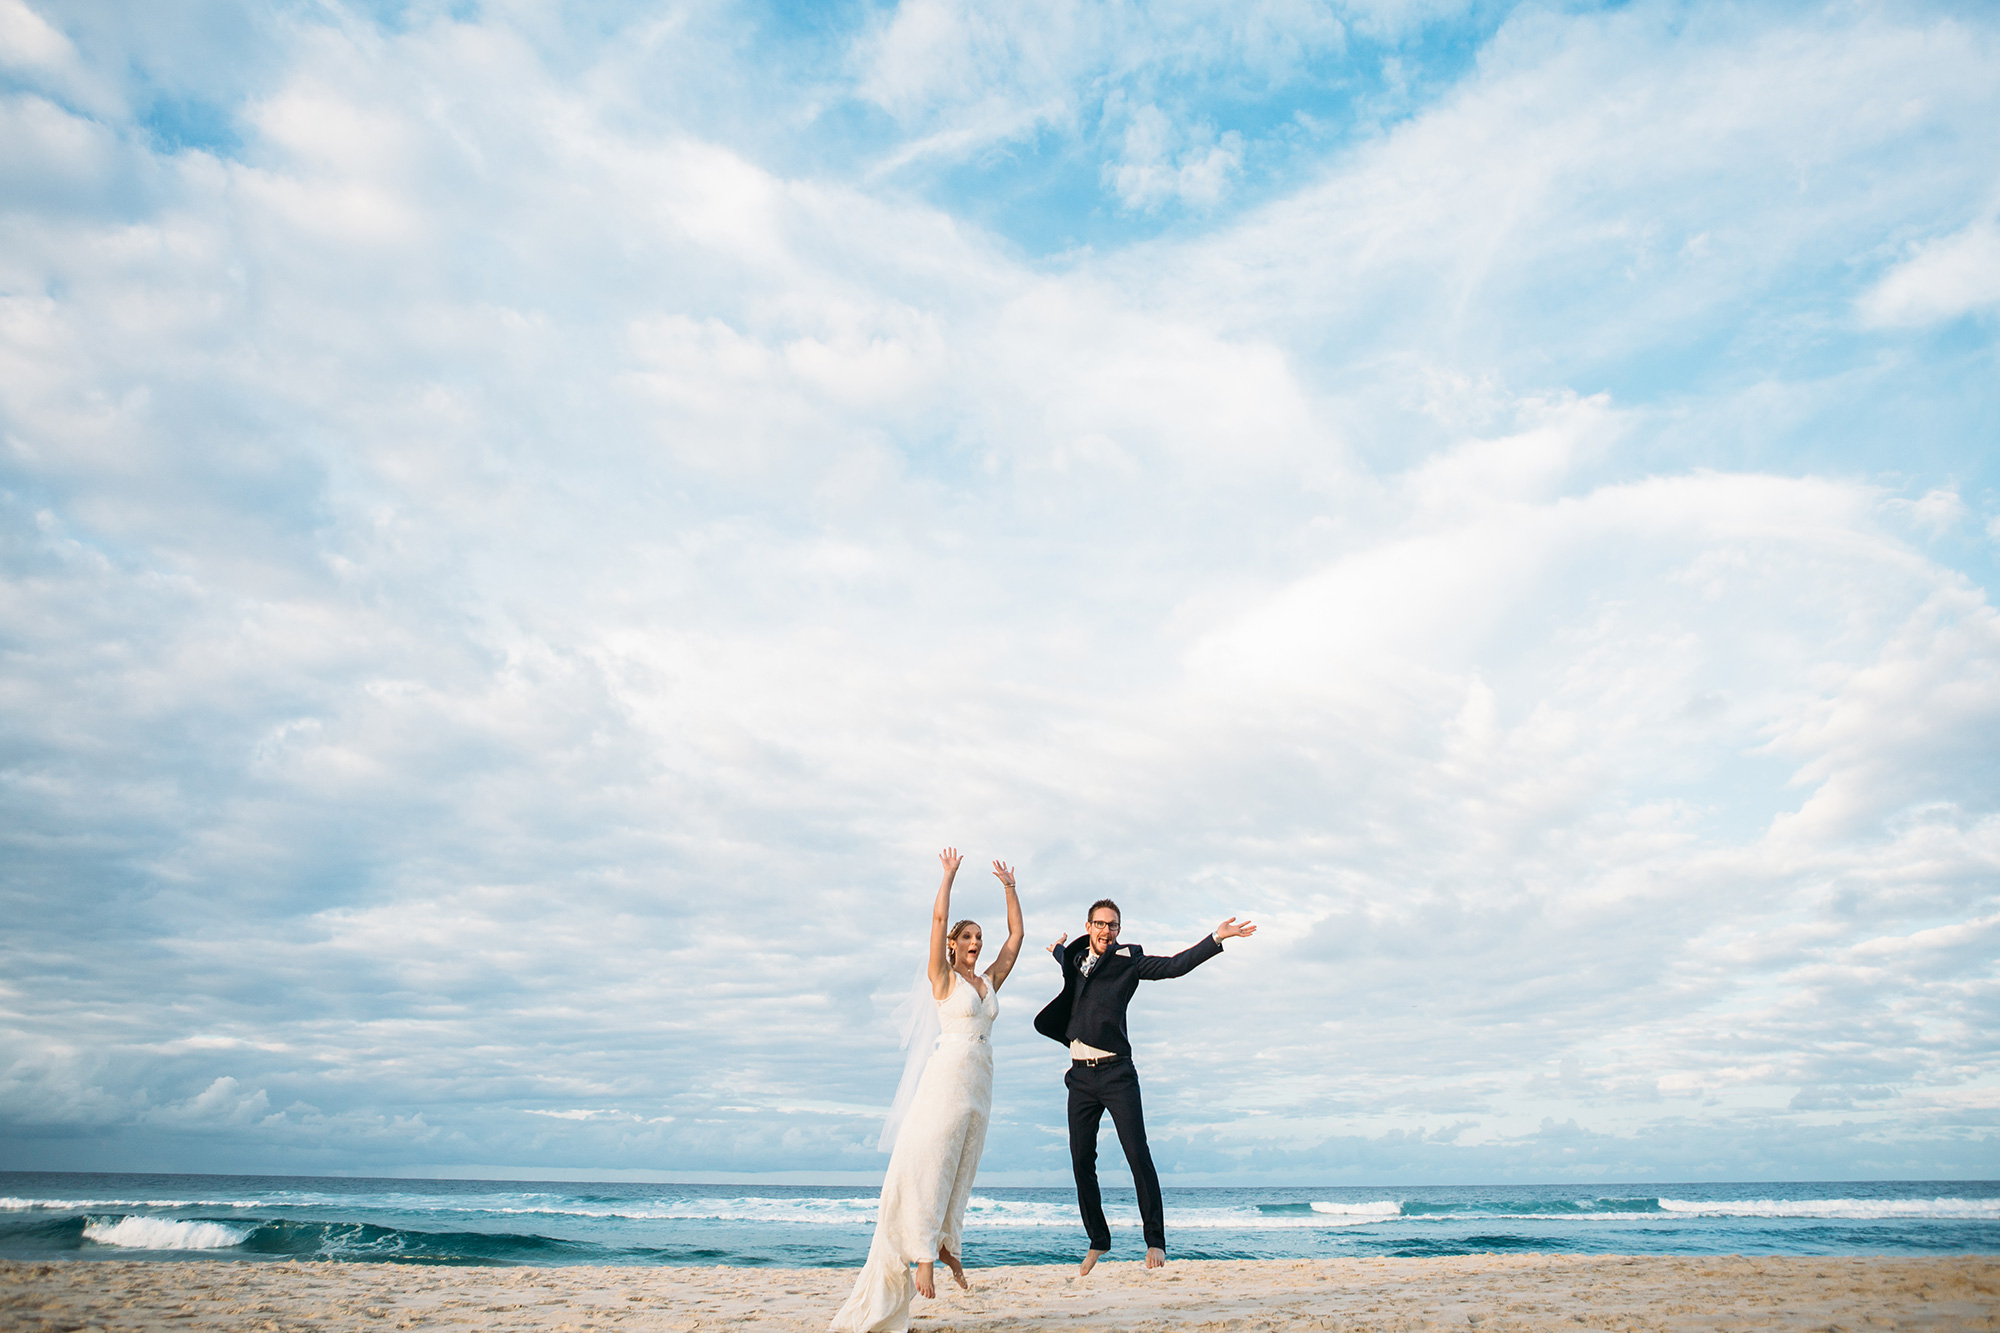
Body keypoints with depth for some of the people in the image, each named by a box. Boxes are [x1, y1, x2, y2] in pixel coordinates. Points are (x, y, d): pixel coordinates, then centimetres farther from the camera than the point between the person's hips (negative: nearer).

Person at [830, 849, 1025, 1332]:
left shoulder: (990, 981, 16)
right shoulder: (944, 978, 2)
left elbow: (1016, 934, 19)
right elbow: (938, 917, -9)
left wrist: (1009, 888, 19)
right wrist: (949, 874, -4)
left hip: (980, 1082, 6)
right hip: (949, 1072, -6)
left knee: (959, 1168, 7)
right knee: (929, 1163, -11)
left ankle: (946, 1242, 12)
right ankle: (926, 1252, -12)